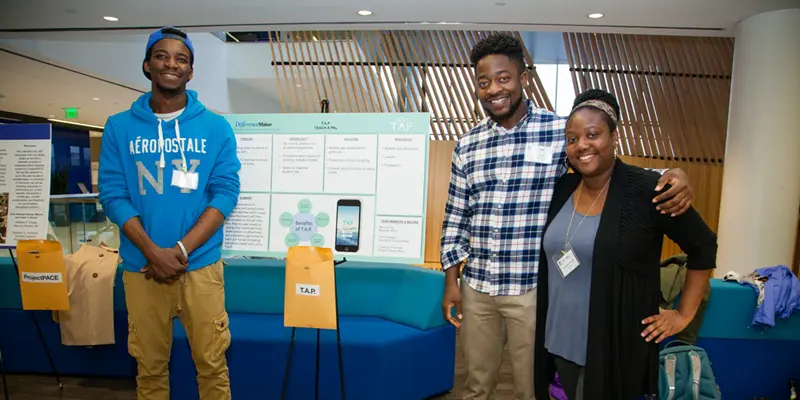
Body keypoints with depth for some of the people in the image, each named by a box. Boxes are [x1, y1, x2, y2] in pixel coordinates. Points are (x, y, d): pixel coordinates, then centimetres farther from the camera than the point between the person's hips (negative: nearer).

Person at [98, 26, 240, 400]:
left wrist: (181, 250, -14)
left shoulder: (216, 127, 1)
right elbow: (112, 194, -2)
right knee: (150, 367, 16)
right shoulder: (119, 127, 4)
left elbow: (225, 193, -5)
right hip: (141, 267, 1)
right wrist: (154, 252, -14)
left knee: (211, 364, 8)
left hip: (201, 265, -1)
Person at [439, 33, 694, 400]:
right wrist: (451, 281, 6)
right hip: (476, 288, 3)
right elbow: (455, 218, 8)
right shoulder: (466, 146, 3)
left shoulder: (561, 131, -6)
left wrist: (670, 175, -19)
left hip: (533, 289, -3)